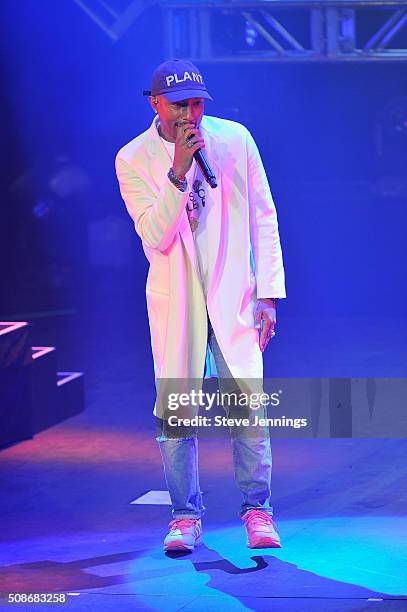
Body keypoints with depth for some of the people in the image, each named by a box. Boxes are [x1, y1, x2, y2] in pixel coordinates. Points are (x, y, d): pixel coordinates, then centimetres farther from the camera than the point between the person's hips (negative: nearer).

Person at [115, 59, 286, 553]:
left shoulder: (234, 139, -1)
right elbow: (155, 236, -14)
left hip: (233, 294, 0)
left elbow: (263, 218, 4)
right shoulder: (133, 160, -4)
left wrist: (268, 293, 0)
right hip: (174, 300, 0)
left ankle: (257, 510, 7)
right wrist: (178, 171, -24)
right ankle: (185, 516, 12)